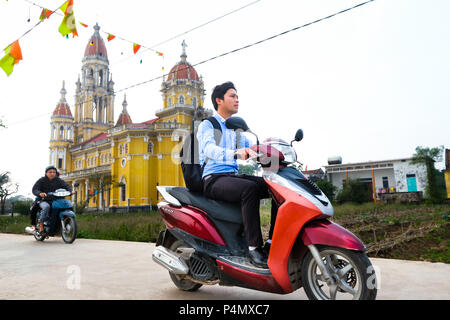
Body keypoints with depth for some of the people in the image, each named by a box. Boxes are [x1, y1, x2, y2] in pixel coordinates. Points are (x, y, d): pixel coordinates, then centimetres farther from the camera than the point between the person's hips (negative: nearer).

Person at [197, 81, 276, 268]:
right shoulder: (207, 125, 1)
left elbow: (252, 150, 14)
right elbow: (209, 149, -21)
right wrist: (234, 153, -41)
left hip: (234, 176, 7)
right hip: (213, 179, -7)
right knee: (249, 189, -35)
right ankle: (254, 247, -31)